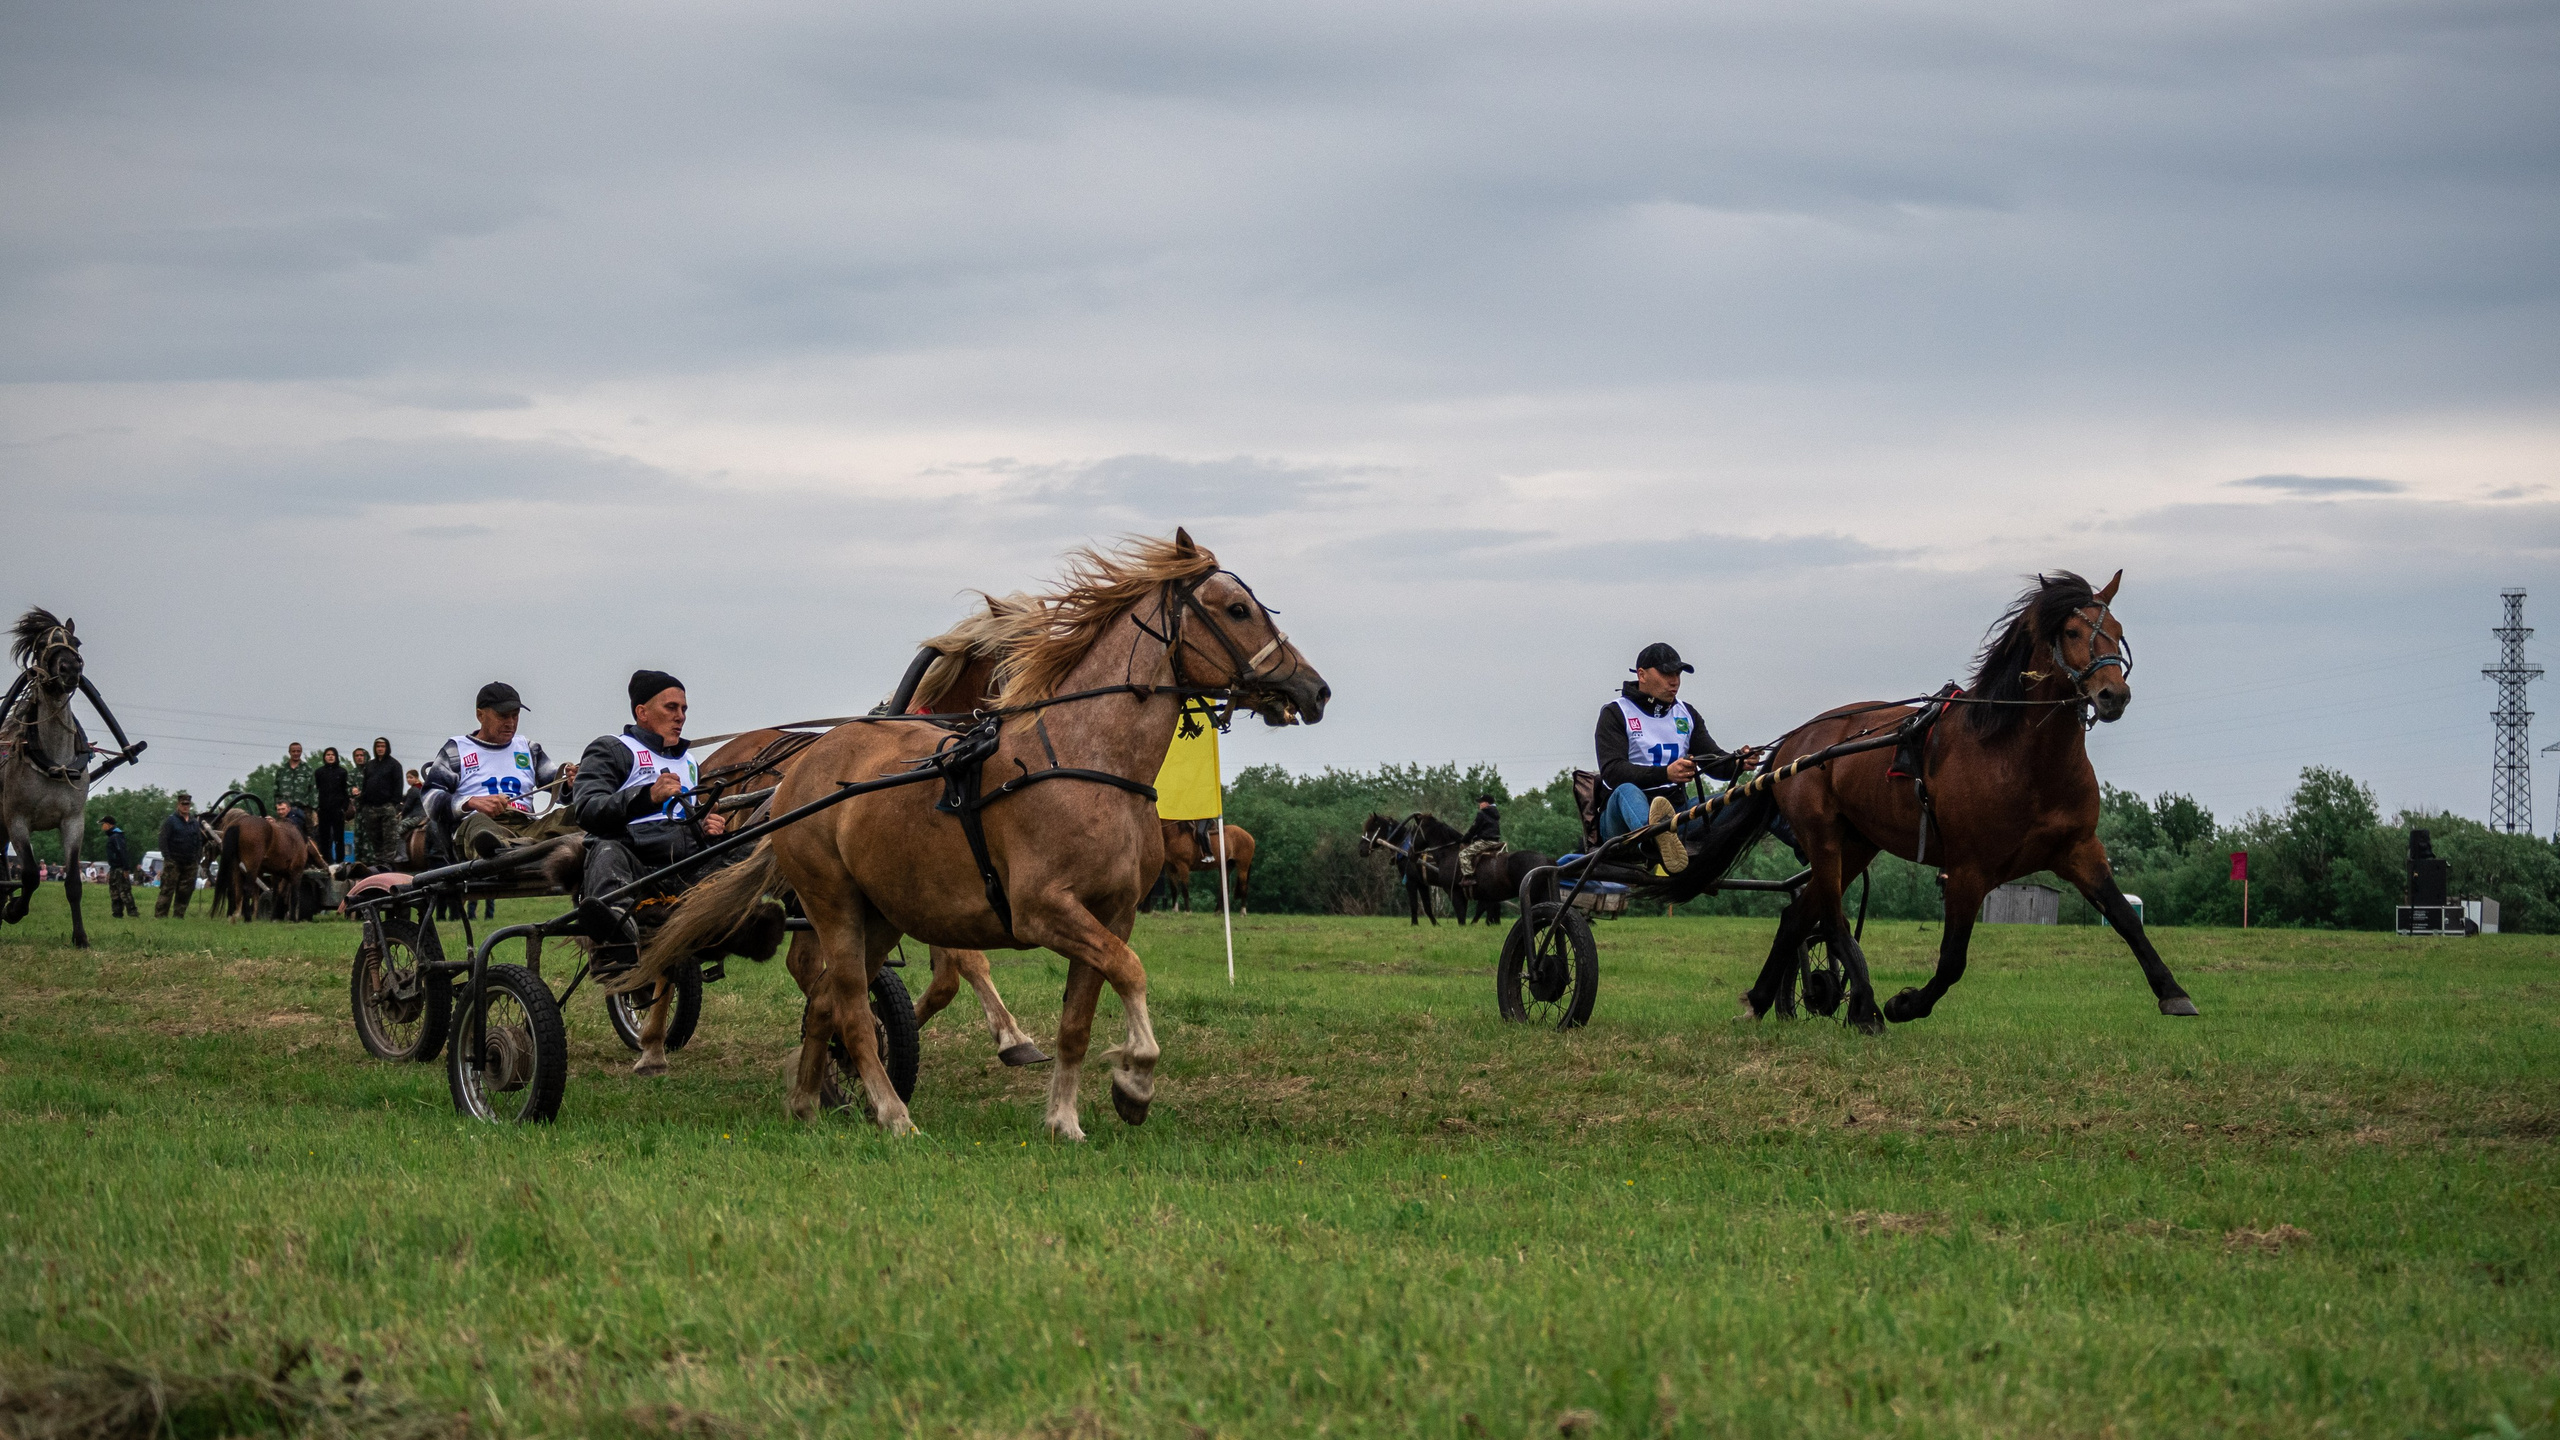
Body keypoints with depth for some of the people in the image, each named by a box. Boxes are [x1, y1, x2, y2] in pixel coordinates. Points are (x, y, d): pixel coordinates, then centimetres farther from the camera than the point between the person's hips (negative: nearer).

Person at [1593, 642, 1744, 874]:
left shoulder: (1687, 714, 20)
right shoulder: (1616, 714, 1)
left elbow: (1713, 761, 9)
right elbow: (1611, 772, -15)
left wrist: (1737, 764, -17)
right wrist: (1666, 774, -31)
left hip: (1675, 813, 6)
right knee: (1627, 791, -41)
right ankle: (1660, 841, -74)